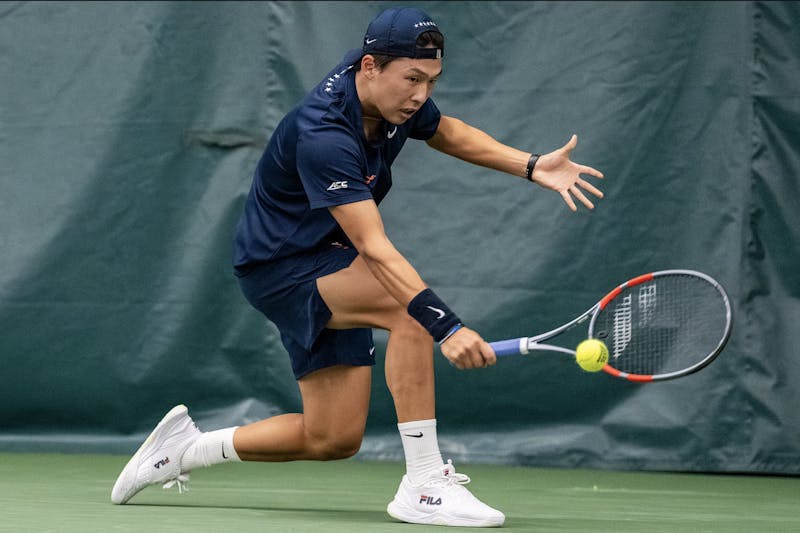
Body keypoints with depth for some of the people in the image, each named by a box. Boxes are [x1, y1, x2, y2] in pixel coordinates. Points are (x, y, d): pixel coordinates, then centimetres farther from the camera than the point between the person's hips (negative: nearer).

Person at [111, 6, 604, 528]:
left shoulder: (394, 89, -7)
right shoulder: (324, 136, -33)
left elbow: (445, 131, 16)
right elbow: (374, 248, -40)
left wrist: (532, 166, 2)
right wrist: (445, 326, -50)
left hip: (324, 263, 9)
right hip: (279, 268, -9)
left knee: (334, 439, 8)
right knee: (411, 305, -32)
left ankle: (186, 447, 26)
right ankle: (424, 485, -28)